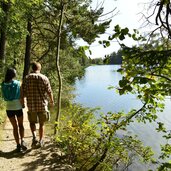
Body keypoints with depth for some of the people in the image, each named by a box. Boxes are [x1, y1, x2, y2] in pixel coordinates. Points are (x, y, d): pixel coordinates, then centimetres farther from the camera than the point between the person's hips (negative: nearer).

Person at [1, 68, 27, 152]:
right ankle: (22, 140, 1)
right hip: (18, 107, -2)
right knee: (21, 125, 19)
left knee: (15, 127, 14)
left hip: (9, 108, 2)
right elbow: (21, 96, -7)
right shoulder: (18, 83, -9)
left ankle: (18, 145, 13)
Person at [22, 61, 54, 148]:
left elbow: (24, 93, -5)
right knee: (41, 124, 16)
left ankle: (34, 137, 1)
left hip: (31, 105, 1)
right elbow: (49, 92, -4)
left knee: (32, 122, 21)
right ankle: (41, 141, 22)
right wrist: (52, 100, 14)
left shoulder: (26, 78, -3)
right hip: (42, 105, 0)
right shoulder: (44, 78, -6)